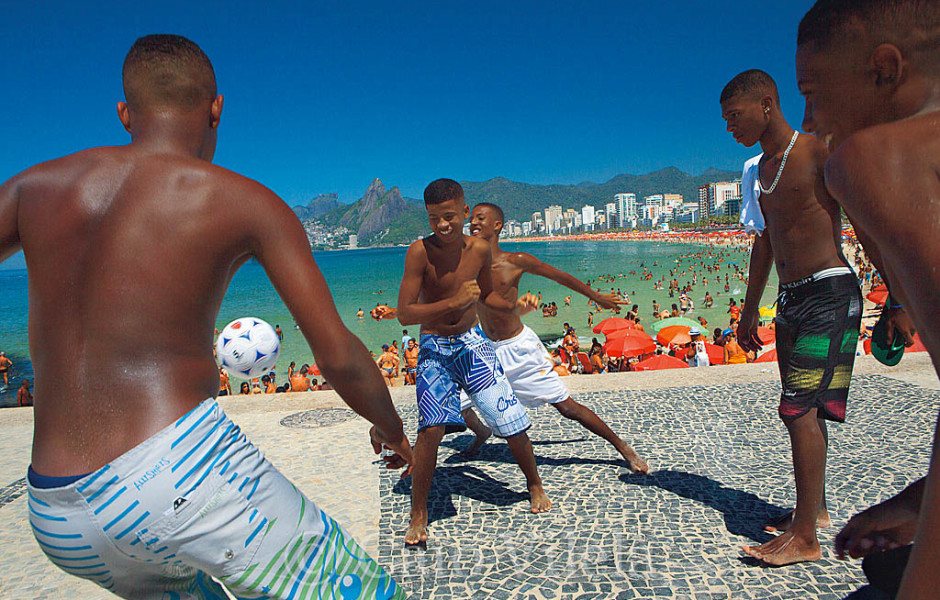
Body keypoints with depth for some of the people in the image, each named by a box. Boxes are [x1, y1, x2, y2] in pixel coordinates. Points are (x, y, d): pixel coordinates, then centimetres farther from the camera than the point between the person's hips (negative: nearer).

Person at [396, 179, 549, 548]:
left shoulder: (479, 249, -4)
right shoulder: (420, 251, -17)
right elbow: (404, 314, -20)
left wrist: (516, 304, -3)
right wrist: (456, 301, -26)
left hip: (473, 342, 3)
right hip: (434, 349, -3)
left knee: (513, 423, 1)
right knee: (431, 428, -20)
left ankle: (534, 485, 30)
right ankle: (418, 515, 1)